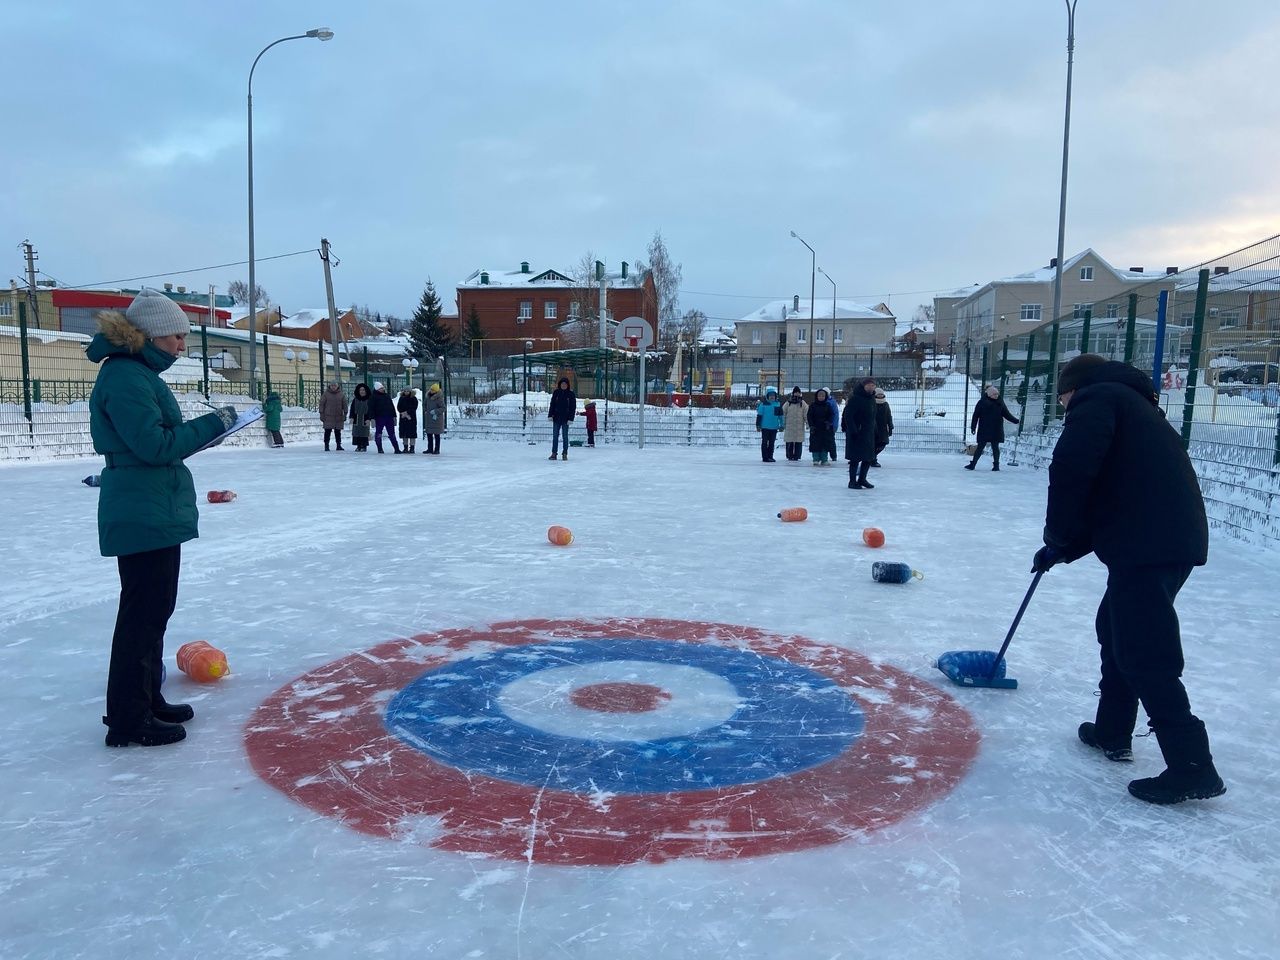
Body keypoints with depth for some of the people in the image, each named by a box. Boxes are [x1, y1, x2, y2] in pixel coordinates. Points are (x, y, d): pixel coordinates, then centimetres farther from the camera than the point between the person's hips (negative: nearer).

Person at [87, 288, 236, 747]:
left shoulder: (138, 372, 15)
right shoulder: (125, 376, -17)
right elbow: (155, 445, -23)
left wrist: (198, 432, 7)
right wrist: (212, 423, -16)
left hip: (155, 512, 11)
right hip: (144, 515, -11)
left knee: (152, 610, 18)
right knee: (143, 614, -3)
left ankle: (146, 700, 30)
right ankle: (128, 720, 6)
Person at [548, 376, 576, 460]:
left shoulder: (571, 394, 0)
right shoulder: (556, 392, 5)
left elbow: (573, 407, -1)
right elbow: (552, 404, 7)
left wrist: (571, 418, -8)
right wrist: (550, 415, -2)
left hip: (566, 418, -2)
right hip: (556, 418, 2)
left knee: (565, 436, 3)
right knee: (555, 436, 3)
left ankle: (565, 454, 9)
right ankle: (554, 453, 7)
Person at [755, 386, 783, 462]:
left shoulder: (778, 404, 7)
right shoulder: (763, 404, -7)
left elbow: (780, 416, 14)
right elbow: (759, 415, -5)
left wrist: (782, 425, 13)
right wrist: (758, 425, -6)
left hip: (774, 427, 4)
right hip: (765, 427, -4)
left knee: (772, 443, 9)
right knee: (765, 442, 1)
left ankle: (770, 457, 17)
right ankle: (765, 457, 5)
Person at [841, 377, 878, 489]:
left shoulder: (872, 398, 10)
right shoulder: (855, 399, -15)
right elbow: (848, 416, -19)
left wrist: (874, 429, 13)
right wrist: (853, 431, -22)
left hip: (869, 433, 8)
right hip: (857, 434, -8)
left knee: (869, 457, 12)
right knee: (856, 458, -3)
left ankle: (862, 479, 26)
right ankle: (852, 482, 6)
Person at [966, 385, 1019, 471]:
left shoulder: (1000, 403, 6)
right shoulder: (982, 402, -4)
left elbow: (1007, 414, 13)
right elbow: (976, 415, -3)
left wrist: (1016, 420, 6)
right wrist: (973, 427, -6)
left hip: (996, 430, 3)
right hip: (984, 430, -2)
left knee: (995, 447, 5)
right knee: (980, 447, -1)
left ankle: (996, 465, 14)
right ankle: (973, 464, 5)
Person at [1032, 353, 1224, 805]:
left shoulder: (1096, 398, 0)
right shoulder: (1131, 404, 29)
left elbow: (1072, 466, -18)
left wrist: (1059, 534, -4)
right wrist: (1066, 547, 27)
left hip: (1147, 545, -10)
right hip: (1176, 537, 10)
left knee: (1144, 656, -7)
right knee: (1116, 629, 22)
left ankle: (1193, 766, -5)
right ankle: (1112, 732, 32)